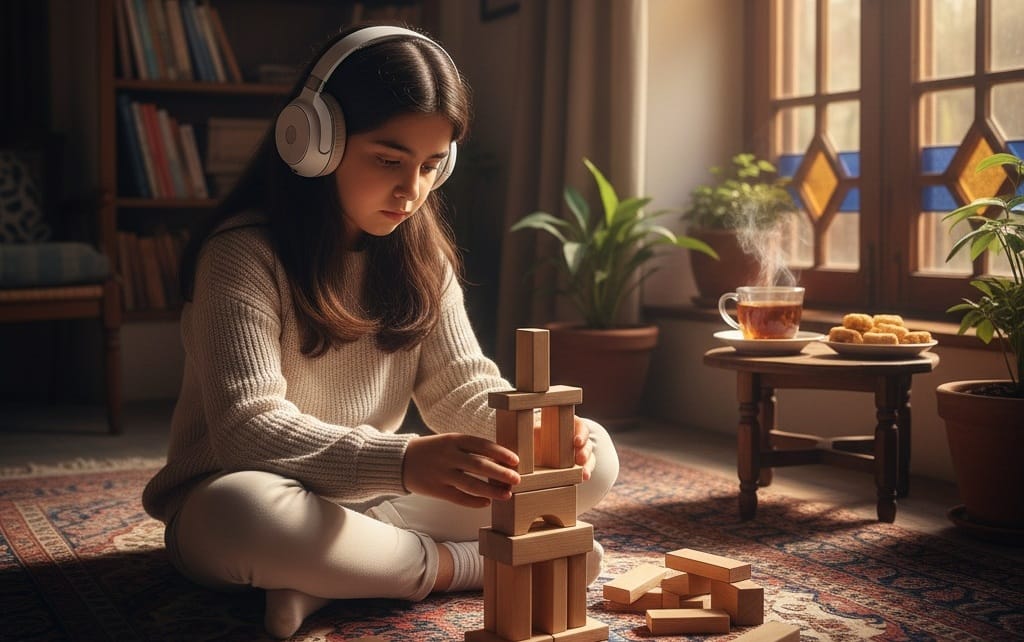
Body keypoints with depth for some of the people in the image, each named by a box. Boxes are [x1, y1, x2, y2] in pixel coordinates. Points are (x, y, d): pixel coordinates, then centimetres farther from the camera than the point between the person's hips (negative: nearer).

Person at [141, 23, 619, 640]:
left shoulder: (422, 254, 2)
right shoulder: (243, 253, -18)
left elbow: (463, 386, -2)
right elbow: (246, 427, -28)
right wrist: (403, 461, -43)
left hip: (373, 498, 6)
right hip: (232, 493, -5)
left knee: (594, 454, -7)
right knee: (239, 513, -43)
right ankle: (469, 565, -20)